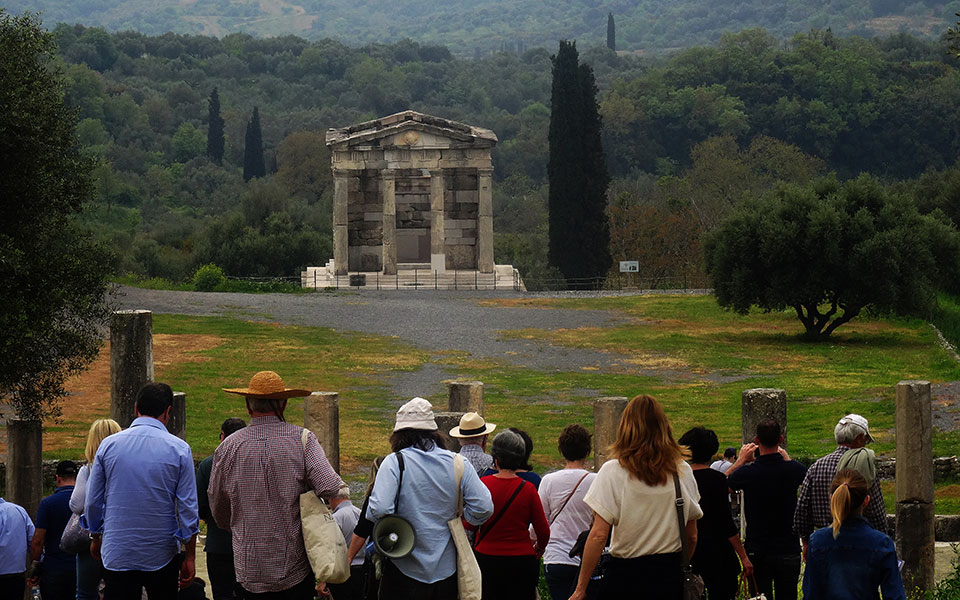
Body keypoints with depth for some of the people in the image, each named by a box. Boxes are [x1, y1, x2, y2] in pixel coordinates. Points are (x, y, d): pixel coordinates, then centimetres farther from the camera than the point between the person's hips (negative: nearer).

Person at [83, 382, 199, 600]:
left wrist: (96, 538, 23)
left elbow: (93, 502, 7)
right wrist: (189, 556, 2)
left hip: (117, 555, 1)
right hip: (162, 556, -1)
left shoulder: (108, 445, 1)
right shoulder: (179, 449, -5)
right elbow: (188, 508, -4)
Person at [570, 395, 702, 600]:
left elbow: (598, 535, -11)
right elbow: (692, 536, 10)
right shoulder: (683, 472, 3)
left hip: (626, 575, -3)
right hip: (670, 574, 3)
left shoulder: (613, 471, -7)